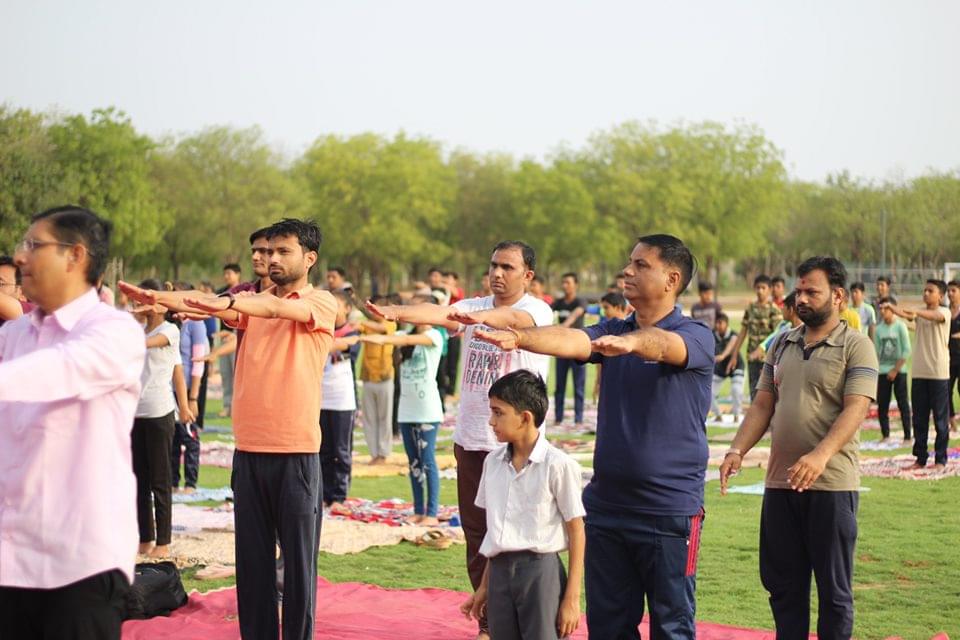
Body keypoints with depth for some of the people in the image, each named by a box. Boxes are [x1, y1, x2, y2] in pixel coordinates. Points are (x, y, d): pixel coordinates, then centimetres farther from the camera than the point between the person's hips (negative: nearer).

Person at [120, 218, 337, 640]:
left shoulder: (321, 303, -2)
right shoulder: (255, 302, 12)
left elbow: (278, 308, -23)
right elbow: (208, 304, -6)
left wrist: (228, 301, -42)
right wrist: (159, 298, -26)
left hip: (297, 452, -5)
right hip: (249, 450, 5)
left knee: (298, 557, 1)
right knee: (252, 557, 8)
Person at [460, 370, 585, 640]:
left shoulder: (557, 465, -9)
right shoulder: (493, 462, 9)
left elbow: (576, 532, -7)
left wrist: (572, 598, -10)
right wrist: (484, 587, 19)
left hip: (540, 570, -6)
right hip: (500, 571, 6)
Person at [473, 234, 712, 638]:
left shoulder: (696, 338, -7)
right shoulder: (614, 332, 9)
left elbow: (660, 344, -30)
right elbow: (573, 341, -11)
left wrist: (629, 343, -53)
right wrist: (520, 338, -31)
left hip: (669, 510, -5)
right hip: (606, 503, 5)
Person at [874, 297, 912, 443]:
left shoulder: (900, 326, -5)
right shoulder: (878, 329, 5)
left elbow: (906, 351, -7)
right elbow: (876, 352, 7)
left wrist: (895, 370, -10)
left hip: (899, 371, -4)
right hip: (883, 372, 4)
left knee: (903, 404, -1)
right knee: (882, 406, 3)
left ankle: (907, 436, 2)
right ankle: (885, 435, 14)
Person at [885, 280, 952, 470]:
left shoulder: (944, 312, -4)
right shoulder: (919, 313, 11)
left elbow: (935, 316, -27)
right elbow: (905, 314, -10)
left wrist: (916, 312, -47)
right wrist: (891, 307, -32)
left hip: (939, 373, -5)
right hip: (919, 373, 5)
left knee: (940, 418, 1)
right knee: (919, 418, 7)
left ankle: (940, 459, 7)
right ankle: (920, 458, 14)